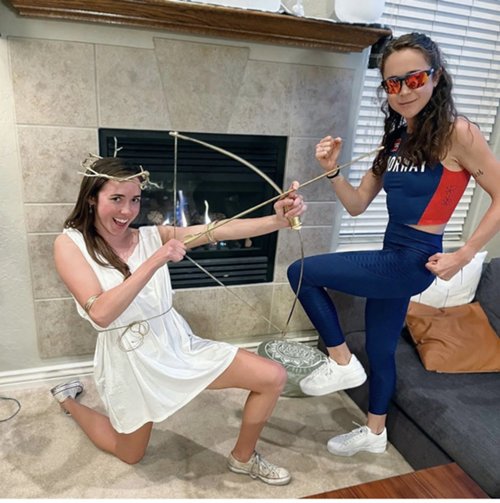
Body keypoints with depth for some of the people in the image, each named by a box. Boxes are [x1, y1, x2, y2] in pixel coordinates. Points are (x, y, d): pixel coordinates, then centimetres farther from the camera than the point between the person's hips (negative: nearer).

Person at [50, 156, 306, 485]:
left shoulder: (152, 236, -3)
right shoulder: (70, 244, -11)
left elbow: (219, 231, -18)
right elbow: (100, 313, -24)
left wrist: (278, 220, -33)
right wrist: (154, 262, -31)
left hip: (177, 343, 3)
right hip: (130, 358, -3)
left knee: (274, 377, -6)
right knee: (131, 455, 21)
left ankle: (243, 458, 20)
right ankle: (69, 400, 45)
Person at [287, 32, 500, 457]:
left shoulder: (458, 133, -13)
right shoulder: (396, 139, 8)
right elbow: (357, 205, 6)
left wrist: (463, 256, -14)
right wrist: (332, 171, -10)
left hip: (414, 260, -8)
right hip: (392, 258, 8)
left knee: (301, 273, -11)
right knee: (380, 349, 20)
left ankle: (342, 363, 7)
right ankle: (375, 433, 44)